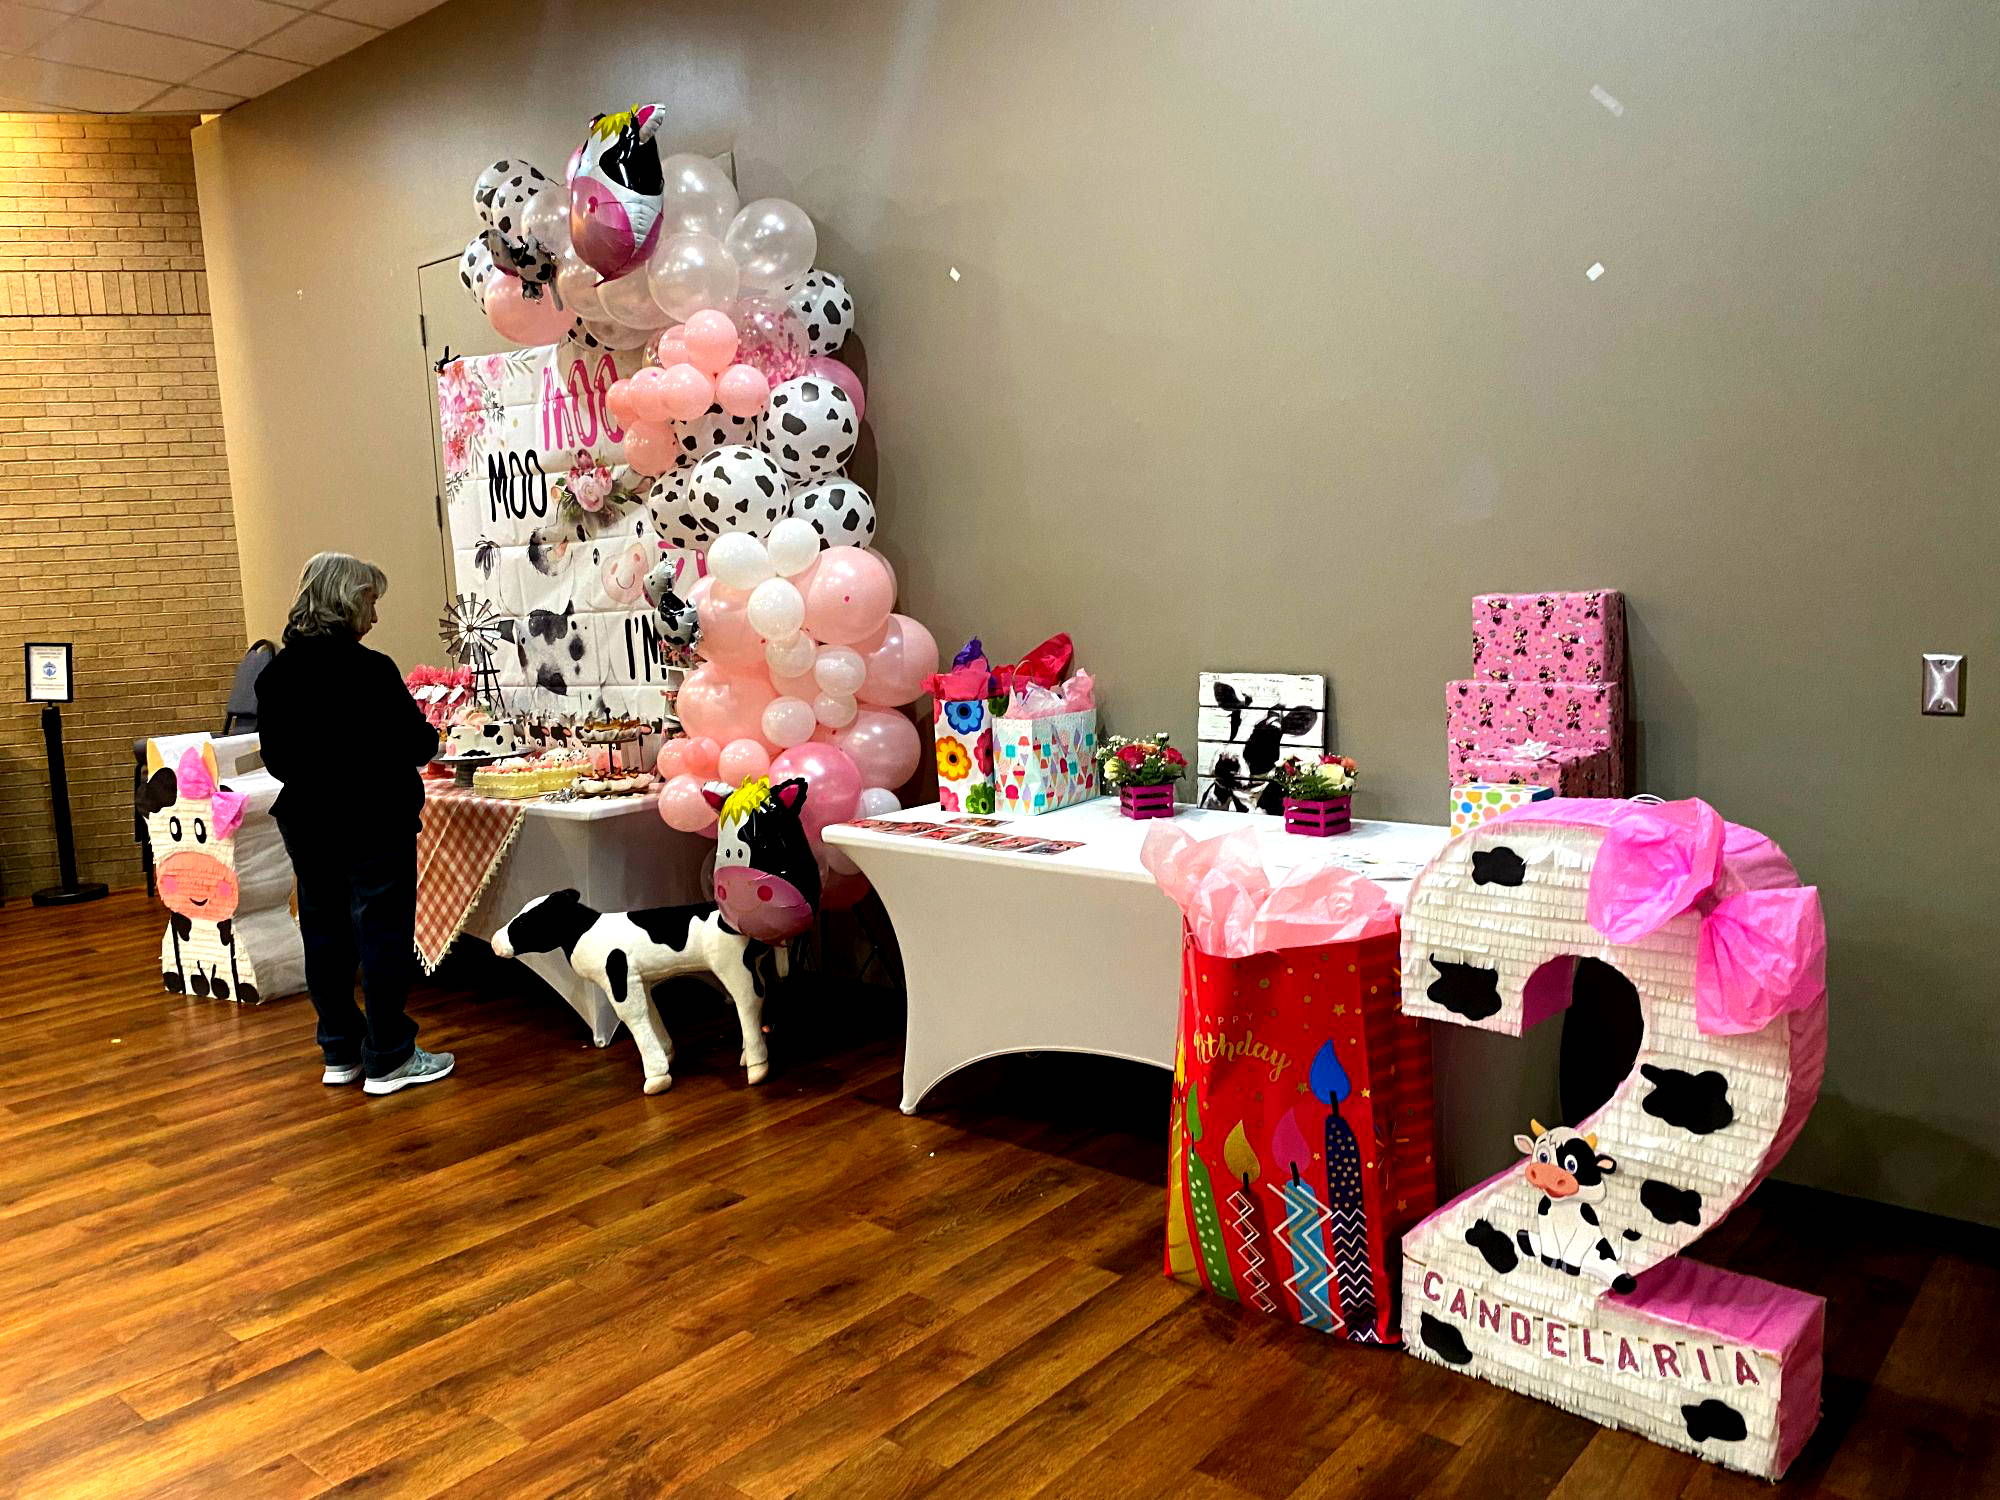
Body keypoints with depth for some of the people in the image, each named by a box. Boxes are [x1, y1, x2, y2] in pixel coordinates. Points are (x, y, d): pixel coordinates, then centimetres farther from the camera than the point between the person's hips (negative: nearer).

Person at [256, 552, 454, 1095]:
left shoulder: (274, 674, 2)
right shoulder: (368, 670, -18)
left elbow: (275, 758, 7)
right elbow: (417, 744, -15)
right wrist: (431, 738, 6)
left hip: (307, 823, 7)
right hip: (373, 823, -6)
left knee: (325, 936, 14)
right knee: (382, 937, 2)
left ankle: (339, 1053, 25)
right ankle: (388, 1060, 9)